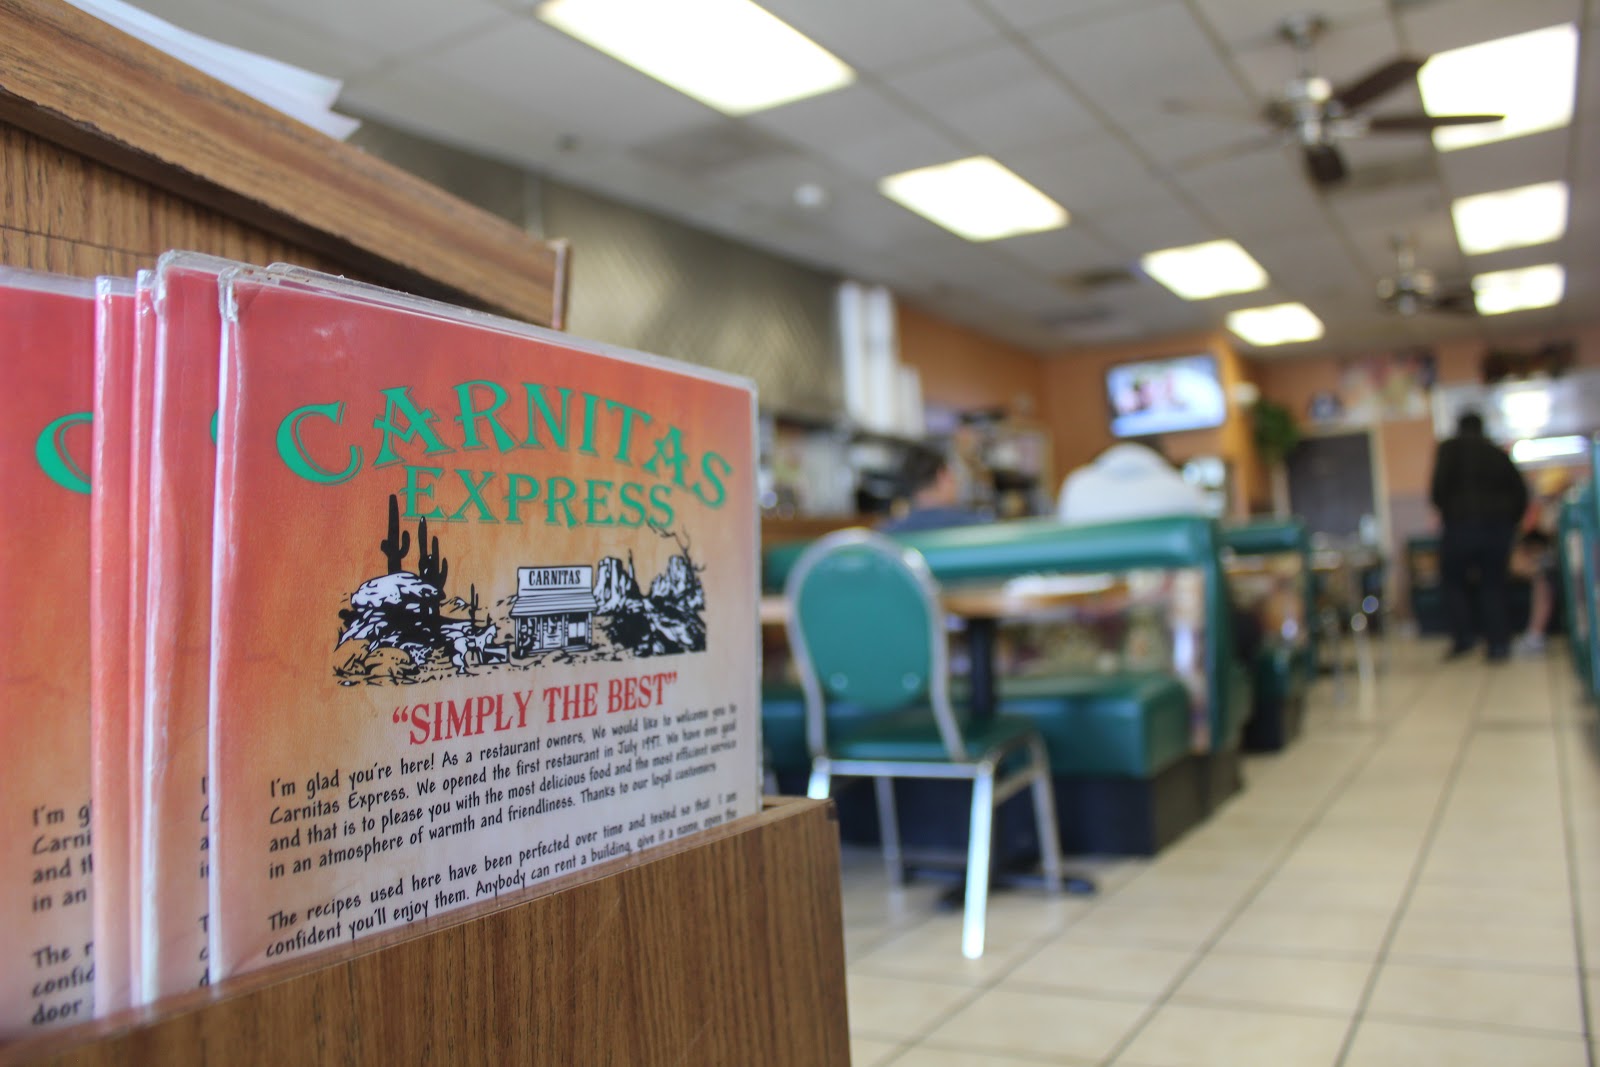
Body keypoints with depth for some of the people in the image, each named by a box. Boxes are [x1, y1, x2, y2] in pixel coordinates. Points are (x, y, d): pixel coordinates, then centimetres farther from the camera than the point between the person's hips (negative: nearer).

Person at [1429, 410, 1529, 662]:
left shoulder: (1450, 448, 3)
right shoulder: (1498, 454, 15)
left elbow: (1439, 485, -10)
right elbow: (1520, 493, 11)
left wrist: (1443, 510, 8)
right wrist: (1508, 523, 21)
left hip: (1461, 524, -4)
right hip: (1498, 526, 4)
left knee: (1453, 581, 12)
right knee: (1493, 585, 11)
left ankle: (1463, 638, 3)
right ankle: (1498, 644, 5)